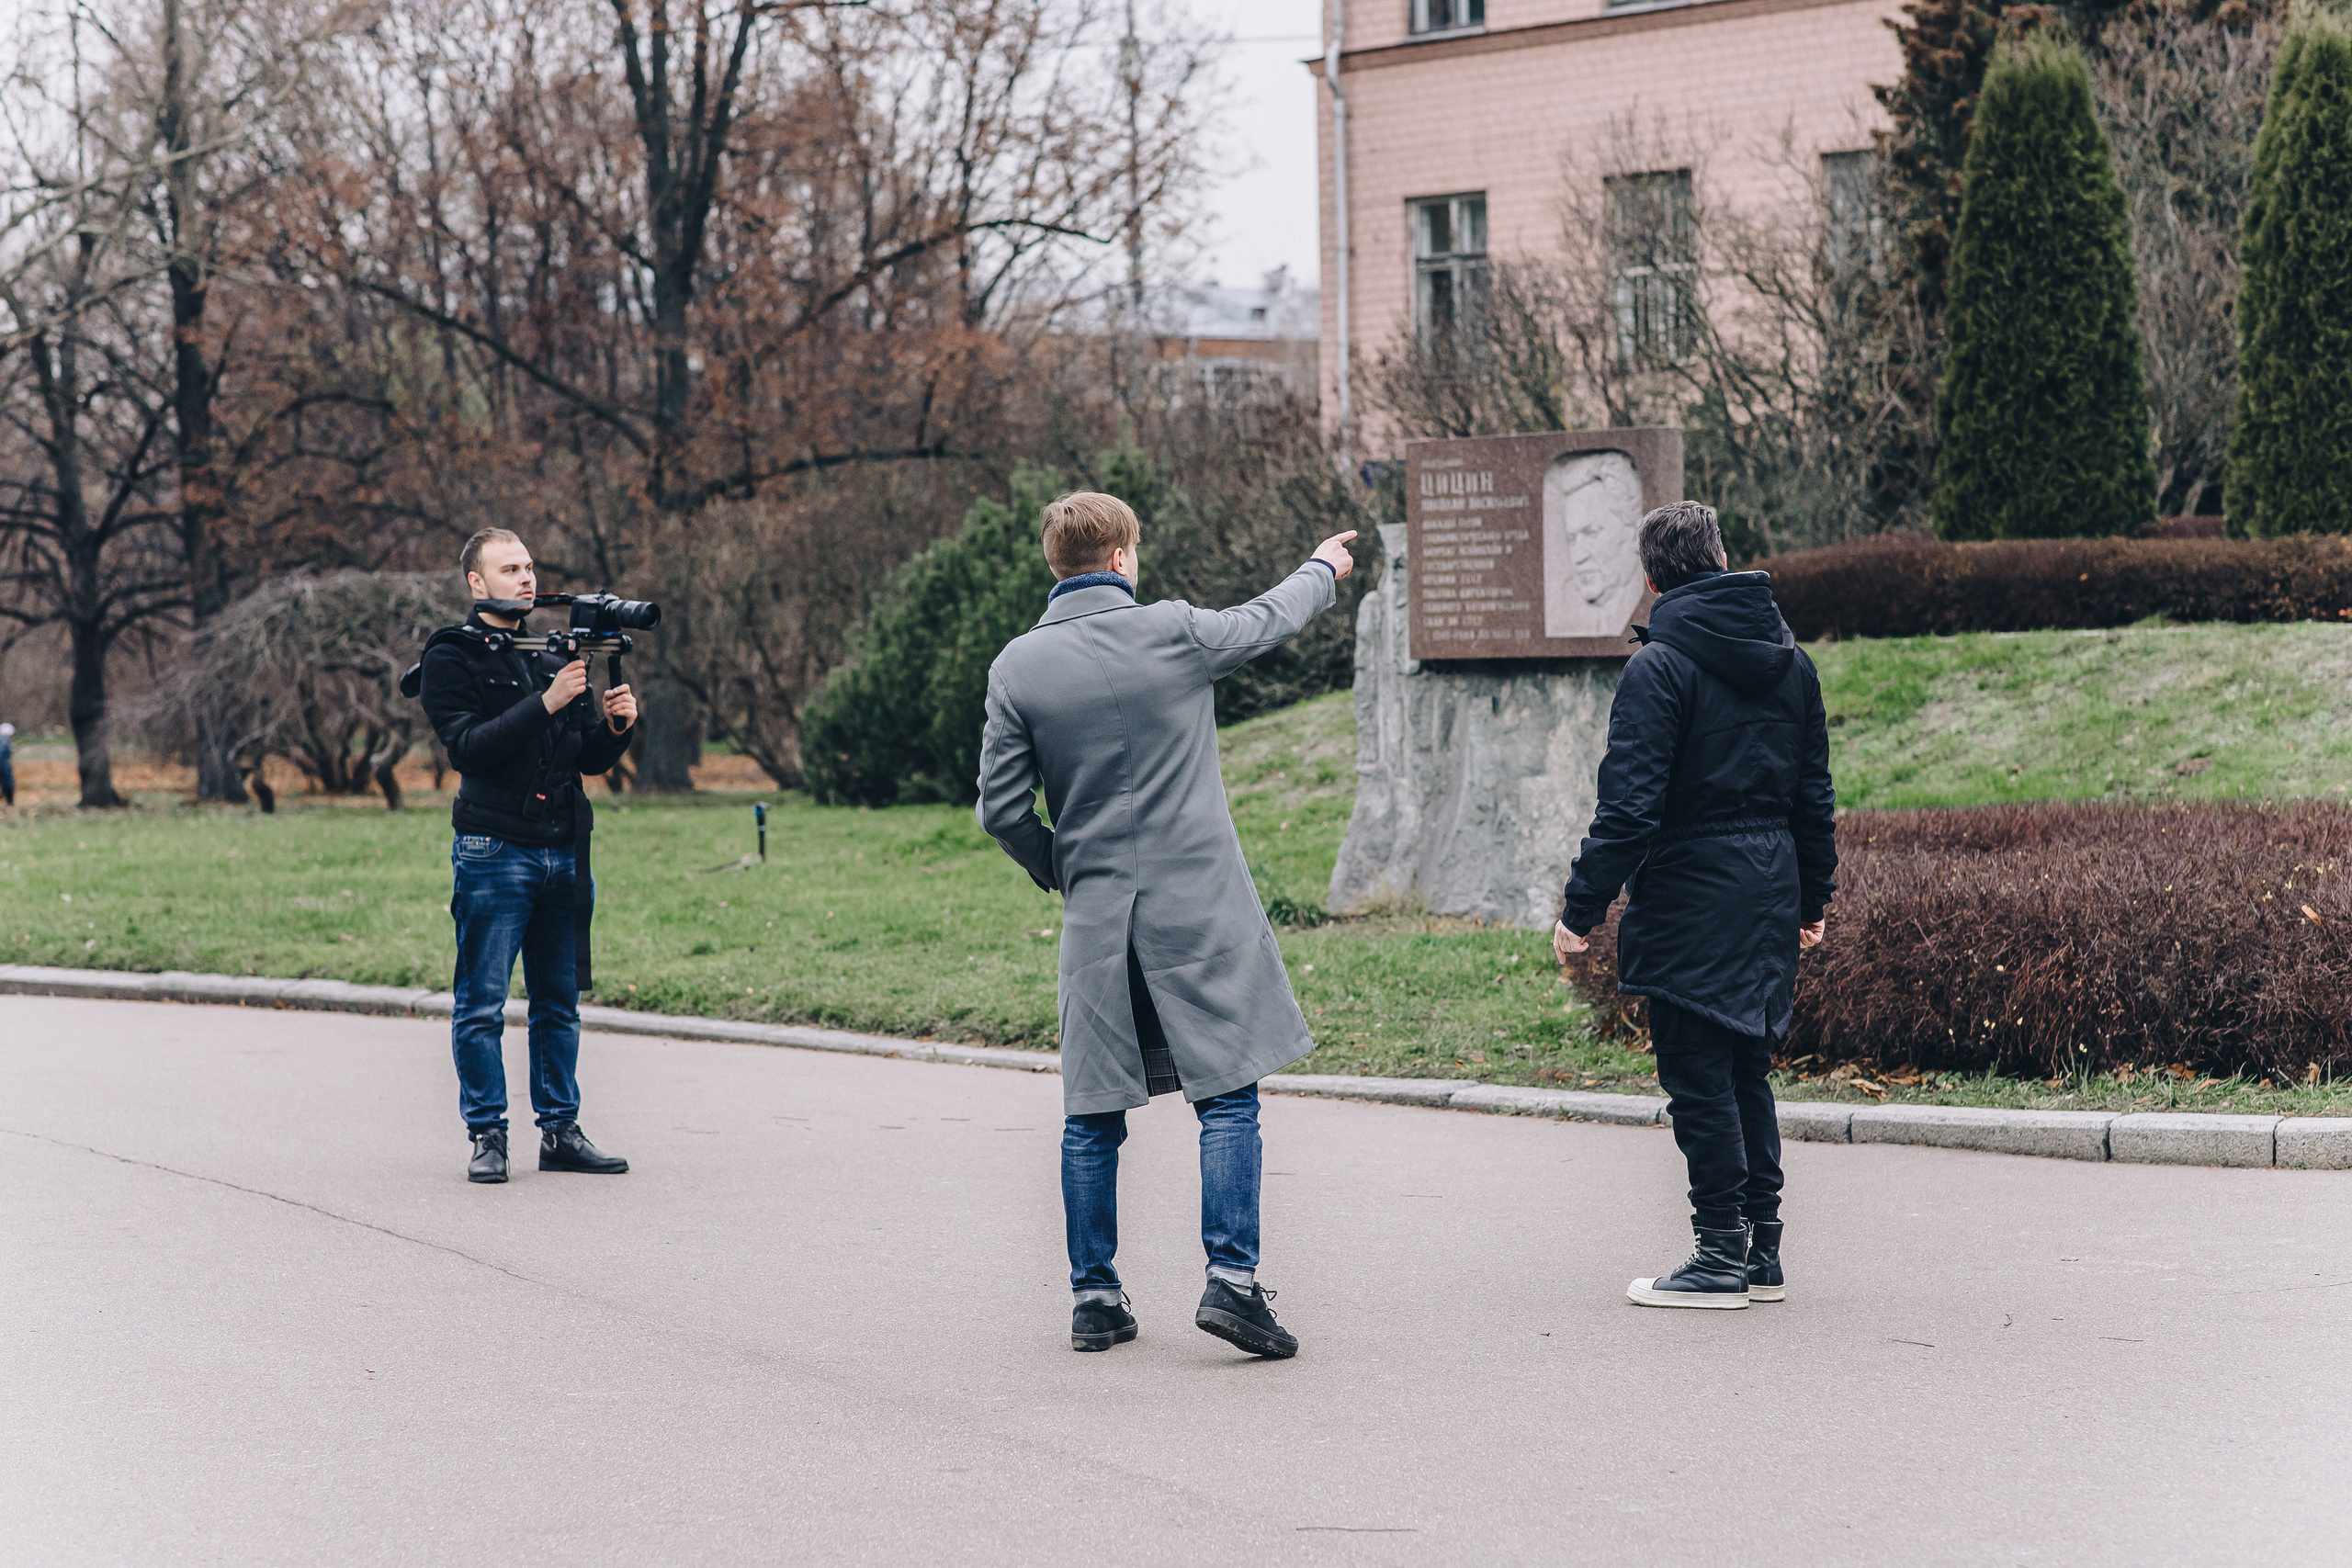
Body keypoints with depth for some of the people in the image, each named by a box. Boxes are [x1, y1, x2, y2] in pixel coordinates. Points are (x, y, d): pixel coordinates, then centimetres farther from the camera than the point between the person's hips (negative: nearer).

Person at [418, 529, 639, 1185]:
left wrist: (615, 726, -4)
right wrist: (545, 705, -21)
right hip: (494, 852, -6)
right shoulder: (452, 658, 0)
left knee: (560, 1002, 8)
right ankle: (487, 1136, 2)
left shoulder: (552, 655, 17)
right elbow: (468, 747, -15)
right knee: (482, 1005, -4)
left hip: (564, 852, 6)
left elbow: (590, 760, 17)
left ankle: (560, 1130, 14)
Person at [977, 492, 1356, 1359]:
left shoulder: (1017, 666, -1)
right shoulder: (1175, 634, -6)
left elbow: (1003, 808, 0)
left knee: (1093, 1115, 9)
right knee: (1227, 1099, 0)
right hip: (1197, 908, -3)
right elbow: (1267, 620, 14)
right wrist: (1324, 570, 35)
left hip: (1095, 916, 3)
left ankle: (1094, 1297, 12)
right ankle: (1231, 1278, -9)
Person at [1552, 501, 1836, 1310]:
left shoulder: (1661, 667, -13)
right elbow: (1815, 795, 16)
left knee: (1698, 1076, -1)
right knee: (1746, 1071, 15)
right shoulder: (1789, 661, 10)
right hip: (1771, 897, 7)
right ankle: (1761, 1253, 17)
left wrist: (1581, 909, -13)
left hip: (1692, 901, -7)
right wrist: (1812, 898, 24)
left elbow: (1629, 807, -18)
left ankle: (1722, 1259, 0)